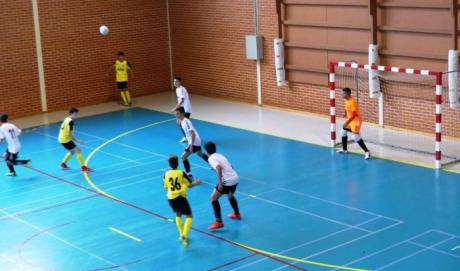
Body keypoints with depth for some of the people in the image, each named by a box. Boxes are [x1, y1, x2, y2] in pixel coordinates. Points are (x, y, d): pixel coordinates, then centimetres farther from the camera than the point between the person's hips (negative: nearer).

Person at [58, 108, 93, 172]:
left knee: (72, 151, 25)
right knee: (78, 150, -10)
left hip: (62, 139, 10)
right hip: (65, 140, -10)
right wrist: (77, 140, -20)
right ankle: (83, 167, -11)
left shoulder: (66, 119, 7)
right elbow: (69, 134, -26)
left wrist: (72, 132, 21)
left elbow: (62, 129, 18)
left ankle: (63, 164, 37)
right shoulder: (71, 122, -23)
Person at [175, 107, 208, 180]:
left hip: (194, 142, -11)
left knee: (184, 157, -11)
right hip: (197, 141, 11)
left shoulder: (186, 122, -26)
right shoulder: (182, 121, 2)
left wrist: (191, 145, -29)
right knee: (200, 154, 32)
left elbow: (193, 134, -29)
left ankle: (189, 175, -7)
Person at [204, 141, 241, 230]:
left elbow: (219, 167, -24)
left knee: (213, 198, -1)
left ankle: (219, 222, -7)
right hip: (235, 178, 8)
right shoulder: (219, 155, 18)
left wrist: (220, 182, -27)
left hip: (227, 181, -8)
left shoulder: (211, 158, -6)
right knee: (230, 196, 35)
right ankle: (237, 214, 52)